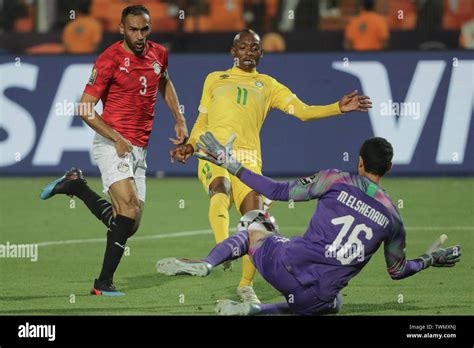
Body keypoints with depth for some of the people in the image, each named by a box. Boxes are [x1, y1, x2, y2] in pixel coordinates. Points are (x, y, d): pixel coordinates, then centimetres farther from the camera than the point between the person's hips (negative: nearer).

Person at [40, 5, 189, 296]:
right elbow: (86, 109, -11)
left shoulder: (159, 54, 8)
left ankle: (76, 185, 22)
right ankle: (104, 282, -15)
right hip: (113, 145, -7)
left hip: (140, 150, 7)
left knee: (129, 226, 5)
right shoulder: (110, 59, -11)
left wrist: (179, 118, 20)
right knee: (130, 208, -24)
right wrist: (117, 138, -19)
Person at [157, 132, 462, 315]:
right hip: (319, 298, 1)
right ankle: (254, 310, 15)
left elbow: (281, 192, 0)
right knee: (333, 304, 40)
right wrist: (430, 260, 40)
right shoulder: (393, 217, 7)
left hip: (288, 267, -1)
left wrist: (233, 167, 8)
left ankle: (205, 264, -4)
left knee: (252, 234, 30)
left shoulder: (335, 180, 0)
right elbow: (398, 271, 20)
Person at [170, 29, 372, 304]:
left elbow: (303, 111, 13)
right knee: (221, 187, -35)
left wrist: (339, 108, 0)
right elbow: (202, 121, 26)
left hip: (247, 159, 1)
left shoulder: (267, 85, 22)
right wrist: (191, 145, 7)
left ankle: (246, 284, 8)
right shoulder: (215, 79, 24)